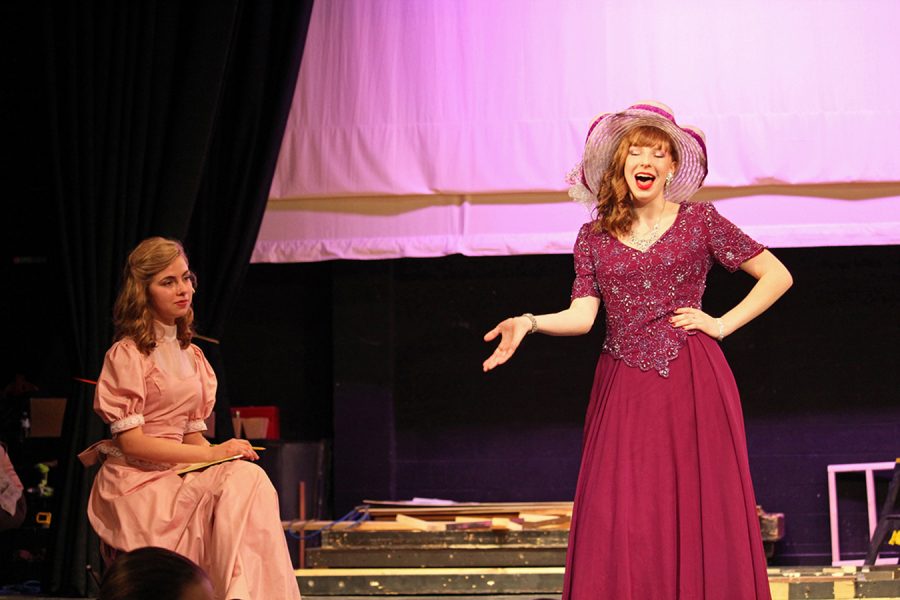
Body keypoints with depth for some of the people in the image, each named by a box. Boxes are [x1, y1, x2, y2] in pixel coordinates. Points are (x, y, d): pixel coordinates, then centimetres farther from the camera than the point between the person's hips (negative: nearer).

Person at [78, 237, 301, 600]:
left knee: (248, 478, -26)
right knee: (246, 483, -28)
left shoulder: (190, 355, 17)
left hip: (176, 473, 6)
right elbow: (130, 441, -13)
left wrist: (227, 455, -7)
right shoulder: (127, 353, -5)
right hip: (136, 482, -6)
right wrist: (211, 454, -16)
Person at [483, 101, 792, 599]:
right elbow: (583, 315, 0)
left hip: (691, 382, -2)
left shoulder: (699, 221, 3)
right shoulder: (594, 237, 9)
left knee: (698, 513, -4)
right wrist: (530, 323, -17)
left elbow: (777, 276, 6)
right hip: (624, 388, 2)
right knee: (619, 517, -4)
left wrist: (721, 324, 0)